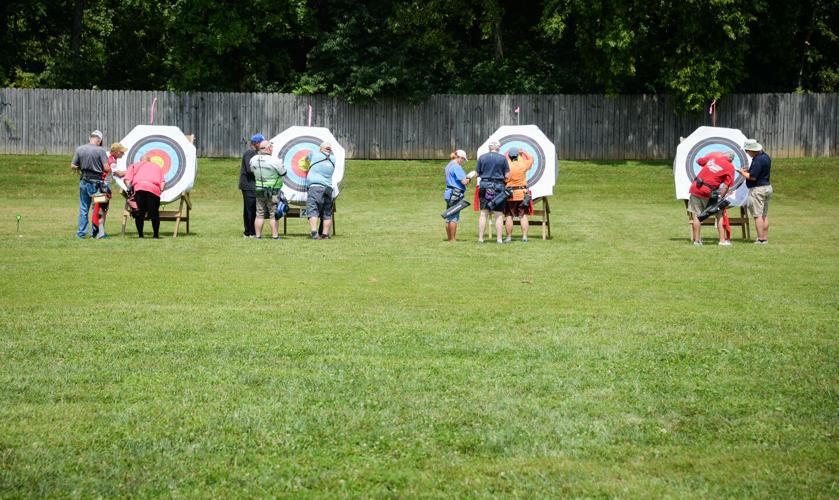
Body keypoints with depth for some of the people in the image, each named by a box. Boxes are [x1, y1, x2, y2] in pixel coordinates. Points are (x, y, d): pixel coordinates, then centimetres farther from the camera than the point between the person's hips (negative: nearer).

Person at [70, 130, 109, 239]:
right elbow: (107, 168, -15)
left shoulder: (79, 149, -1)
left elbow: (72, 167, 2)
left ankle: (81, 233, 14)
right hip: (96, 183, -3)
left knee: (83, 208, 12)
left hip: (84, 182, 3)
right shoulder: (100, 150, -13)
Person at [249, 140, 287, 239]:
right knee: (273, 215, 3)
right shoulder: (275, 161, -17)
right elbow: (283, 173, -7)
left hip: (259, 191, 5)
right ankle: (275, 236, 3)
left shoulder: (253, 159, 0)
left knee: (259, 214, 11)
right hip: (273, 192, -5)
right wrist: (280, 163, 10)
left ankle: (258, 235, 12)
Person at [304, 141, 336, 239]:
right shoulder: (333, 159, 13)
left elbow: (307, 158, 26)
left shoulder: (315, 154, 5)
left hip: (315, 186, -4)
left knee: (312, 210, -11)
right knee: (327, 213, 10)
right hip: (328, 189, 4)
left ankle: (314, 232, -25)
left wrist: (308, 163, 48)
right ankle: (325, 234, 6)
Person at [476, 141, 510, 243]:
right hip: (498, 187, -2)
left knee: (483, 213, 7)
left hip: (484, 186, 2)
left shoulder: (482, 157, 2)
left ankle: (480, 238, 5)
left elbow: (477, 173, 6)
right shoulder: (502, 158, -4)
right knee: (499, 215, 4)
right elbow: (507, 175, -4)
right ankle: (499, 239, 3)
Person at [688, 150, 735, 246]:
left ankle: (697, 240, 14)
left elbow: (699, 161, 19)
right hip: (708, 193, -2)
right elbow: (726, 185, -9)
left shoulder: (713, 155, 5)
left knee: (696, 215, 11)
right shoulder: (730, 167, -1)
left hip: (695, 187, 2)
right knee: (720, 215, 13)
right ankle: (722, 240, 10)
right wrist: (720, 198, -5)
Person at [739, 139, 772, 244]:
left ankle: (761, 239, -9)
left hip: (757, 189, -10)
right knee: (764, 215, 13)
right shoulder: (765, 156, 10)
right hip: (767, 187, 10)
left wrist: (743, 173, -4)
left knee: (758, 215, -7)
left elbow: (752, 177, -22)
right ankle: (765, 238, 15)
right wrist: (748, 171, 13)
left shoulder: (758, 160, -21)